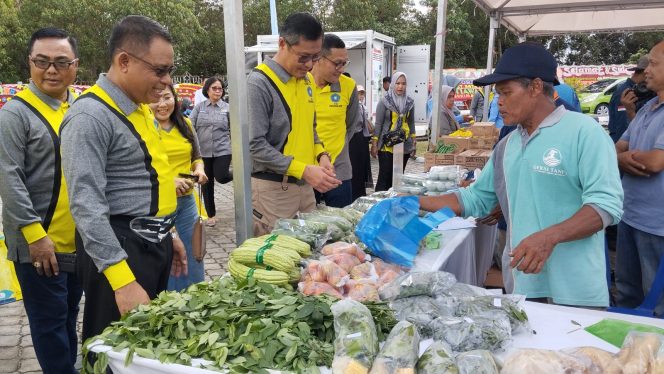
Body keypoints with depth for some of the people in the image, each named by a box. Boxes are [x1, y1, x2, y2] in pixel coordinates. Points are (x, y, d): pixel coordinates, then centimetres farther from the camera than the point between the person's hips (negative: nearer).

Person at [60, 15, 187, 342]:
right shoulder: (90, 116, -18)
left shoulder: (140, 109, 11)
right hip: (120, 249, -9)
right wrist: (122, 281, -28)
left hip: (155, 243, 9)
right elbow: (86, 204, -24)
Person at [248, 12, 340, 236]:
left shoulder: (305, 80, 8)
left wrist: (321, 154, 0)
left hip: (305, 185, 7)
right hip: (272, 189, -7)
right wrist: (304, 170, -22)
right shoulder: (259, 83, -15)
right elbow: (255, 146, -19)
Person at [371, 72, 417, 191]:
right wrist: (374, 144, -8)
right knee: (384, 176, -4)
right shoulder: (384, 101, -6)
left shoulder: (410, 102, 7)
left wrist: (414, 141, 11)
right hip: (387, 145, -4)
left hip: (404, 145, 4)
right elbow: (378, 124, -5)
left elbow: (411, 123, 14)